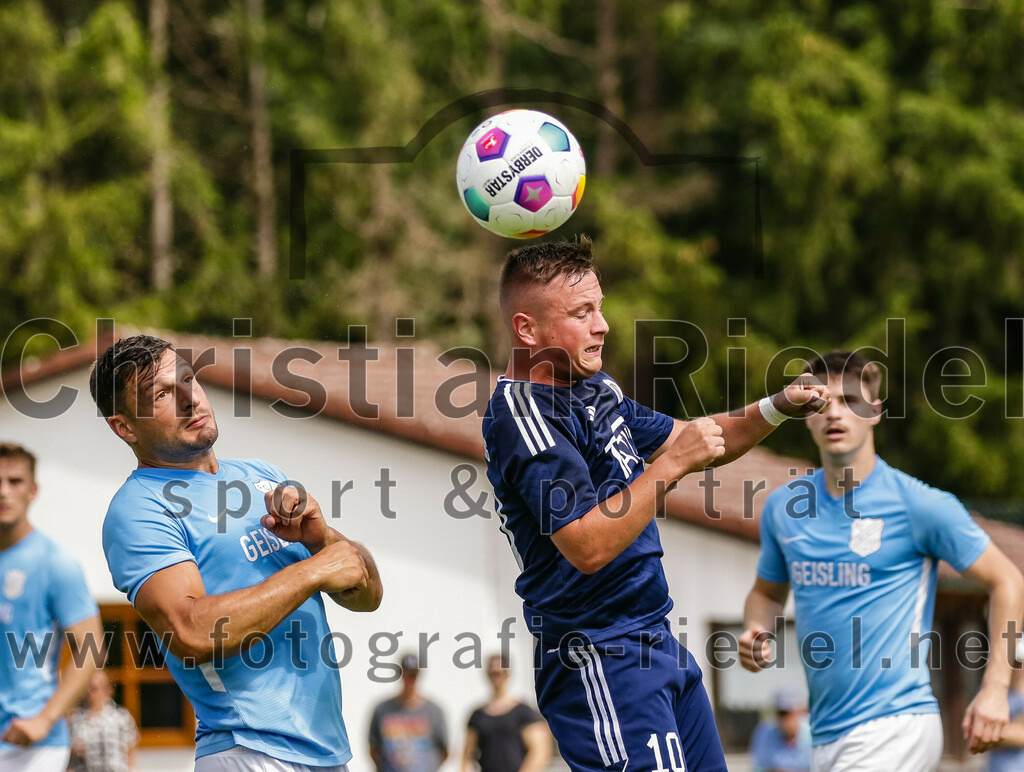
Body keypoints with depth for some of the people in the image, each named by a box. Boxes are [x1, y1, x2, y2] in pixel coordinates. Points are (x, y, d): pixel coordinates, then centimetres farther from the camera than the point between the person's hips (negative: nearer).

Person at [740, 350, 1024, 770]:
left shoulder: (918, 504, -6)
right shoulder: (782, 506, 9)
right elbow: (767, 592, 25)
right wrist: (757, 632, 2)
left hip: (894, 725, -6)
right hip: (826, 736, 6)